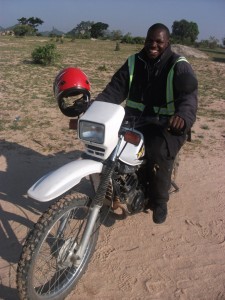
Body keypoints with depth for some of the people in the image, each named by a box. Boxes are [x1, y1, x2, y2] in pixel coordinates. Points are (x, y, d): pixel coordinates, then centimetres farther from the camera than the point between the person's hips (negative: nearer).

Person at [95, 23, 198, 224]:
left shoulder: (179, 66, -4)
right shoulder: (133, 62, 9)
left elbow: (189, 94, -21)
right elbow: (115, 89, 1)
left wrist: (183, 115, -44)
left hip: (166, 123, -4)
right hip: (134, 118, 4)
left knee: (159, 154, -29)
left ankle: (159, 201, -1)